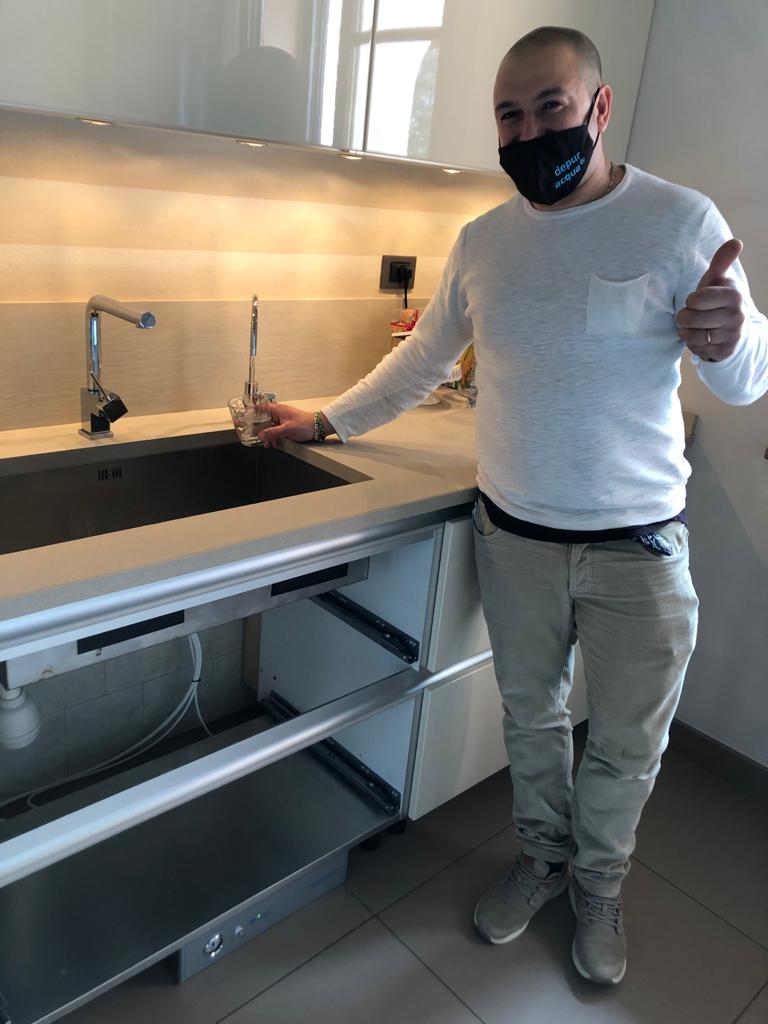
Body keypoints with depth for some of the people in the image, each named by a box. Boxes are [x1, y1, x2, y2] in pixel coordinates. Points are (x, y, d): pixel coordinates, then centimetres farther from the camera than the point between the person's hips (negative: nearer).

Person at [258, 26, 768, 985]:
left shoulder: (681, 220, -9)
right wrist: (326, 419, 14)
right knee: (529, 714, 19)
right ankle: (542, 856, 44)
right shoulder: (483, 240, 2)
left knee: (626, 743, 13)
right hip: (513, 537, 3)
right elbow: (424, 358, 14)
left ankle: (598, 884, 41)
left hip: (637, 549, -2)